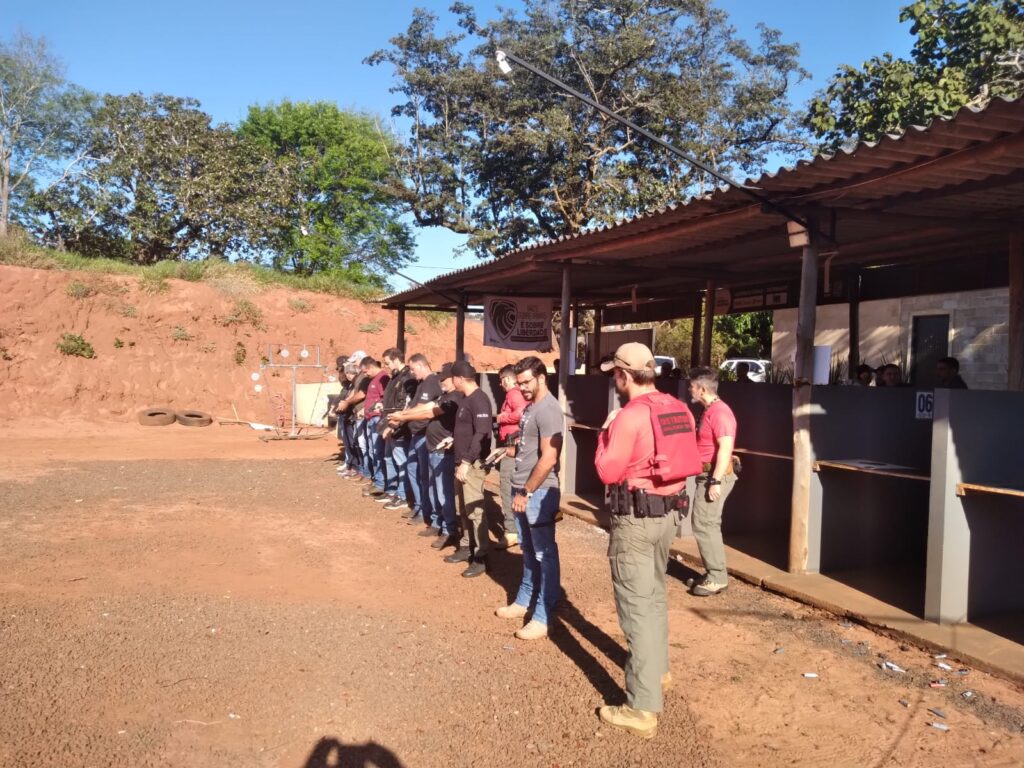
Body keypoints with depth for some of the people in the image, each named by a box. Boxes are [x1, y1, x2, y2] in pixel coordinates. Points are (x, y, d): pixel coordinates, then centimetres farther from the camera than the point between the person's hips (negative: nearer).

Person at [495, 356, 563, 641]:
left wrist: (527, 492, -19)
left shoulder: (548, 410, -18)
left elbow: (548, 458, -23)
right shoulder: (530, 406, 11)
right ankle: (524, 601, 33)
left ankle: (543, 618, 5)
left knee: (544, 555, -1)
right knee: (528, 550, 20)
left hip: (539, 492, -9)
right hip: (522, 489, 9)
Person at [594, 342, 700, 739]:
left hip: (636, 517, -8)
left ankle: (643, 708, -1)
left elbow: (608, 471, -15)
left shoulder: (630, 416, -20)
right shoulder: (678, 409, 5)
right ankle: (657, 668, 44)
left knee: (636, 606, -4)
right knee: (654, 594, 26)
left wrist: (606, 431, -3)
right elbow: (685, 460, 13)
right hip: (669, 511, 9)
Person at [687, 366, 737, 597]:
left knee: (704, 525, -8)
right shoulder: (710, 411, 14)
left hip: (715, 476, -11)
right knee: (707, 525, 14)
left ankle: (717, 578, -1)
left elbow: (726, 448, -26)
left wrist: (716, 481, -27)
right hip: (707, 474, 11)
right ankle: (713, 574, 21)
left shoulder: (719, 412, -18)